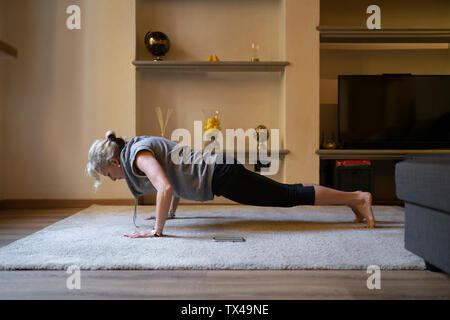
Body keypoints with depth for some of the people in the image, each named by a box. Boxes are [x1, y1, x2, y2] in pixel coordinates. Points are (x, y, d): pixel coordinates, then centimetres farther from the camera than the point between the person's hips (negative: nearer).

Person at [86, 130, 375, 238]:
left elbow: (165, 188, -30)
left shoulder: (137, 154, -13)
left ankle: (357, 198, 6)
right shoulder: (138, 146, 16)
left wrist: (157, 230, -21)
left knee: (290, 196, -4)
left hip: (219, 175, -9)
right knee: (287, 194, 14)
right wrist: (171, 213, 28)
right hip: (219, 171, 9)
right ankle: (352, 198, 24)